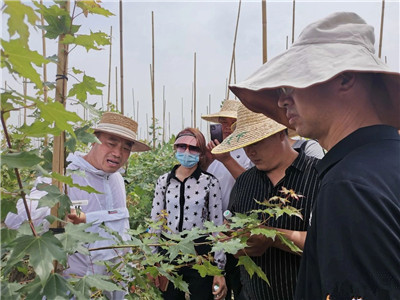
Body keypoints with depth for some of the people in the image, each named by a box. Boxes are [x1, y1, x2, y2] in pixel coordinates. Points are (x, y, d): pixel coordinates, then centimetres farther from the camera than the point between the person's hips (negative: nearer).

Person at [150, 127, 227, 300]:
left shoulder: (210, 182, -7)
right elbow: (155, 223, 4)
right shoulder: (163, 181, 1)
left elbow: (217, 227, -5)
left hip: (200, 254, -2)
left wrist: (219, 270, -4)